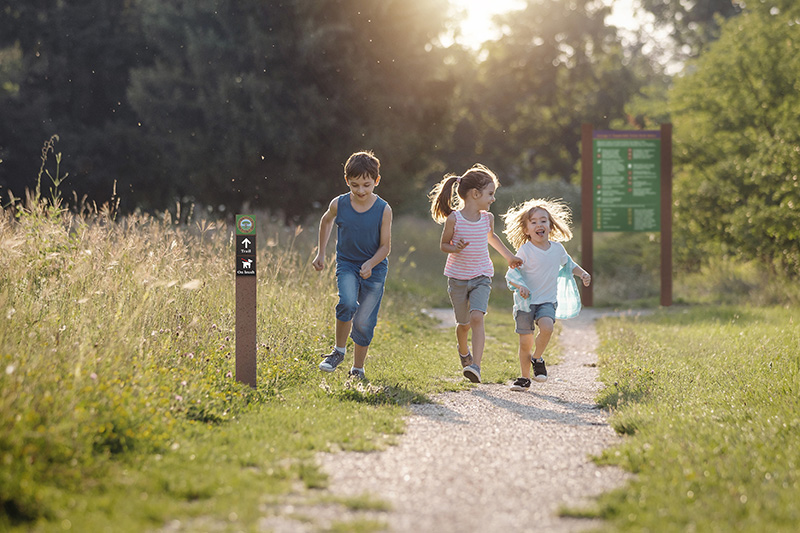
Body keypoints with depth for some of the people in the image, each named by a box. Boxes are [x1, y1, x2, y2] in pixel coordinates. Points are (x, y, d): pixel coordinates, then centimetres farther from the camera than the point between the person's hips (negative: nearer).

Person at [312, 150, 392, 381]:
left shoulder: (383, 210, -13)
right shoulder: (339, 204, -8)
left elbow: (385, 246, -7)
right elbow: (326, 221, 15)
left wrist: (370, 264, -25)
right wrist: (321, 253, 17)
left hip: (375, 269, -1)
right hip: (346, 265, 1)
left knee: (364, 322, -2)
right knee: (347, 303, -27)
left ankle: (357, 369, 17)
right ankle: (339, 350, -5)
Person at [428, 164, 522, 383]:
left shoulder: (487, 218, 0)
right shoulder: (454, 219, -12)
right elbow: (444, 245, -2)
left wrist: (509, 256, 29)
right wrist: (454, 248, -24)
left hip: (481, 278, 1)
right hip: (458, 278, -1)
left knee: (477, 318, -20)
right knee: (464, 324, 12)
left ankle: (475, 366, -28)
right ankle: (463, 351, 46)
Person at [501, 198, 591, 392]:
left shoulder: (557, 248, 4)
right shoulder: (525, 250, -9)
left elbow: (567, 263, 25)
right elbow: (512, 274, -9)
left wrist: (582, 273, 9)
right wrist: (520, 286, -28)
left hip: (547, 301, 2)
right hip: (525, 302, -2)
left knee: (547, 327, -27)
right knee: (525, 342, -1)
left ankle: (537, 358, 0)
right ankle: (525, 378, 17)